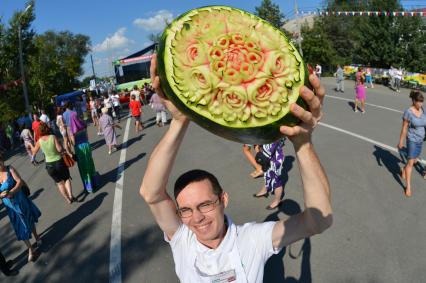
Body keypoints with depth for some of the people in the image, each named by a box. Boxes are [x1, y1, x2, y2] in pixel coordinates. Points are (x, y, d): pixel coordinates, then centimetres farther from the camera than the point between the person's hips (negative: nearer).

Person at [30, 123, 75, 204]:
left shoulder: (39, 141, -7)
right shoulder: (53, 137, -14)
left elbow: (34, 151, 9)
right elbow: (59, 149, -20)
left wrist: (31, 145, 27)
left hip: (49, 164, 2)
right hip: (59, 161, -2)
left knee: (59, 182, 17)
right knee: (67, 178, 18)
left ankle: (68, 199, 22)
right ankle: (71, 196, 6)